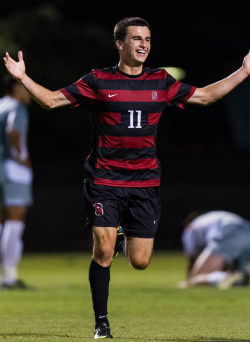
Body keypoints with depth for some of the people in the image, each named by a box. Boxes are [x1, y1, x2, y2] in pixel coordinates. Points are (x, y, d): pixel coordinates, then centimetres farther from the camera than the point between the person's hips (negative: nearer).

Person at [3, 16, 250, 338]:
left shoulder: (161, 82, 8)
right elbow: (53, 100, 0)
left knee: (139, 262, 0)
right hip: (104, 181, -2)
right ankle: (101, 322, 1)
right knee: (103, 250, -14)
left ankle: (130, 241, 39)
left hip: (145, 182, 3)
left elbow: (205, 96, 17)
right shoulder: (98, 81, -1)